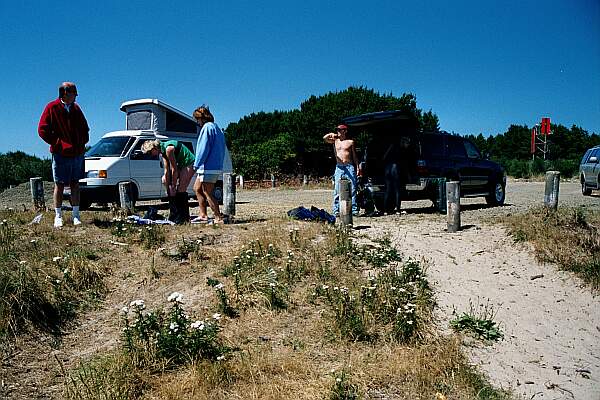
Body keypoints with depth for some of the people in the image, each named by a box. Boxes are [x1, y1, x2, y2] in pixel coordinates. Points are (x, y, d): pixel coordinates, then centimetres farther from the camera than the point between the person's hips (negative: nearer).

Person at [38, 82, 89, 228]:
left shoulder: (76, 108, 12)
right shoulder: (52, 108, -3)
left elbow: (85, 128, 22)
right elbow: (42, 130, -5)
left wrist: (82, 143, 9)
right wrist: (56, 143, -9)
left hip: (78, 153, 5)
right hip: (60, 154, -4)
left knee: (75, 184, 9)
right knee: (59, 185, 3)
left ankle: (76, 215, 14)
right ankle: (58, 216, 11)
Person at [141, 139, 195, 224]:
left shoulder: (168, 149, -23)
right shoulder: (163, 151, 5)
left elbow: (174, 169, -21)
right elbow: (167, 171, 5)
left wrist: (173, 186, -15)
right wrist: (168, 187, 2)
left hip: (189, 163, -10)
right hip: (181, 164, 10)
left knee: (181, 189, -15)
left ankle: (184, 217, -9)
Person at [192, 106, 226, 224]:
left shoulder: (207, 127, -11)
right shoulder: (217, 128, 19)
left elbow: (203, 149, -17)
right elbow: (222, 149, 19)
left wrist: (196, 165, -11)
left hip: (208, 167, -10)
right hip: (217, 166, 10)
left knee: (207, 193, -4)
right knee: (197, 189, 19)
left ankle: (218, 218, -2)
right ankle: (203, 215, 20)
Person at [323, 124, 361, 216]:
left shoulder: (350, 142, 10)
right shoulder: (335, 141, 14)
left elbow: (354, 156, 11)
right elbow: (324, 138, -1)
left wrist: (358, 167, 4)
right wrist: (331, 134, -18)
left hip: (349, 167, -1)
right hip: (339, 167, 1)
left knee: (352, 189, -4)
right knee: (337, 190, -3)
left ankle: (354, 210, -1)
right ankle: (336, 210, 0)